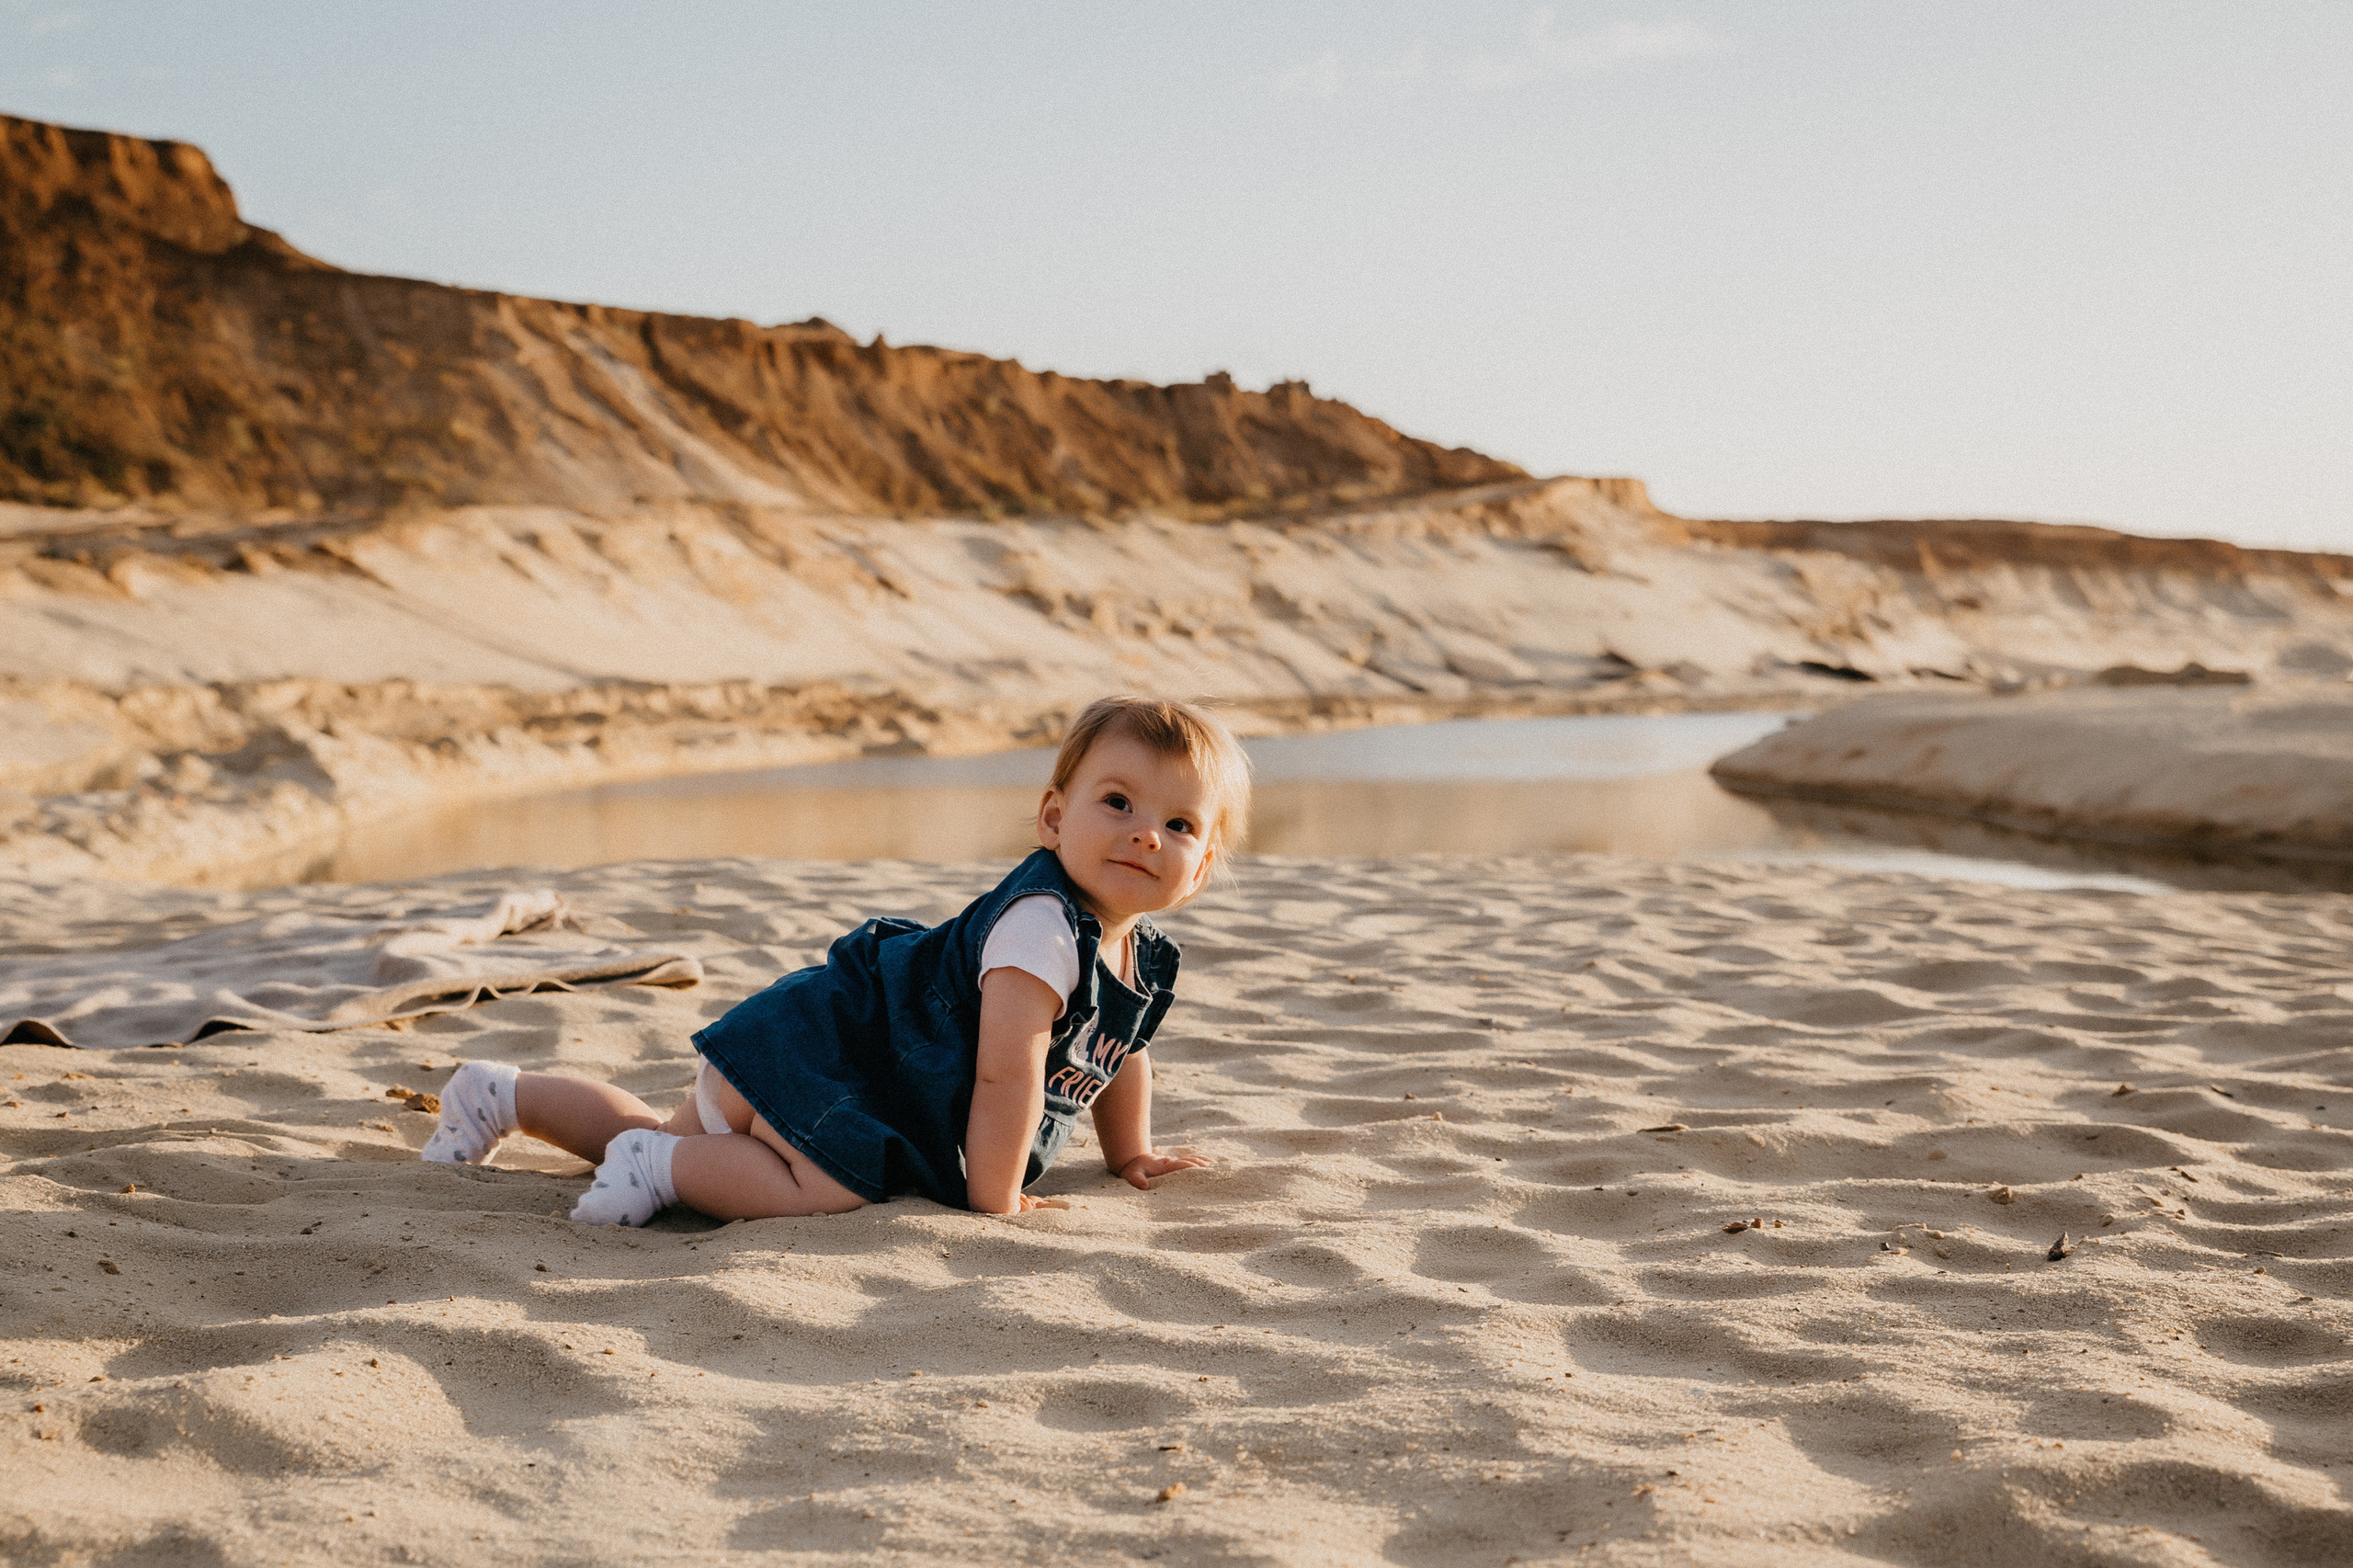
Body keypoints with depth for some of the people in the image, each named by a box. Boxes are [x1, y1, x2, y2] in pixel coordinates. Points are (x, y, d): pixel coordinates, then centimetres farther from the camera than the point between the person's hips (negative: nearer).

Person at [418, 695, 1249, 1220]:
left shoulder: (1144, 961, 2)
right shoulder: (1040, 924, -28)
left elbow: (1119, 1055, 22)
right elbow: (1008, 1071, -30)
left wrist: (1130, 1156, 25)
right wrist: (994, 1196, -24)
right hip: (804, 1047, -9)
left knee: (671, 1140, 25)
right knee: (831, 1191, -36)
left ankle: (506, 1095, 38)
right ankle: (661, 1166, -18)